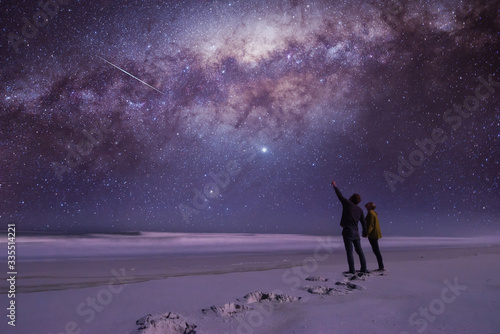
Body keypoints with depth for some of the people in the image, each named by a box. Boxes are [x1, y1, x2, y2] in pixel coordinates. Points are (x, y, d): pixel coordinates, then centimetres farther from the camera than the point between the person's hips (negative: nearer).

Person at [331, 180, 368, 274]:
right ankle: (364, 269, 16)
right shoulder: (360, 210, 9)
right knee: (359, 251, 14)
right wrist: (365, 232, 24)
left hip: (347, 231, -5)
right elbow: (363, 222, 10)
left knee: (349, 252, -3)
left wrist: (335, 186, 18)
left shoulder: (347, 203, -5)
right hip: (356, 232, 5)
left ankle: (352, 270, -4)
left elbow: (340, 195, 5)